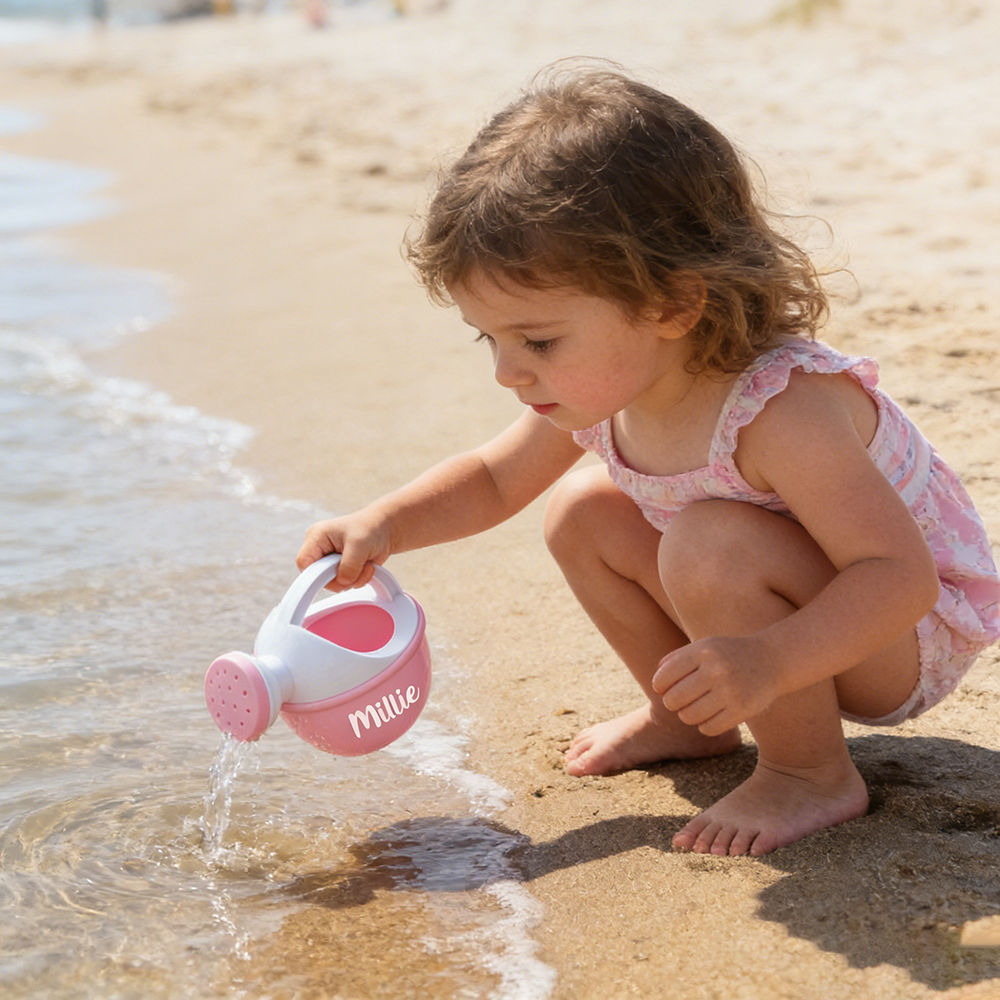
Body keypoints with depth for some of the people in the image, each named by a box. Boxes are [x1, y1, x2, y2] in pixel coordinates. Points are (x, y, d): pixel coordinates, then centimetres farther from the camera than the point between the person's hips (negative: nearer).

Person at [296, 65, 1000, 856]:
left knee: (710, 547, -33)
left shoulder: (784, 411, -38)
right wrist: (384, 524, -13)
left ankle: (814, 776, -12)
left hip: (912, 631, -8)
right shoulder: (603, 387, -12)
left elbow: (901, 576, -37)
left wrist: (768, 662, -52)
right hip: (791, 609, 8)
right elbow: (493, 479, 5)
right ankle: (690, 719, 17)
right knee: (583, 513, 0)